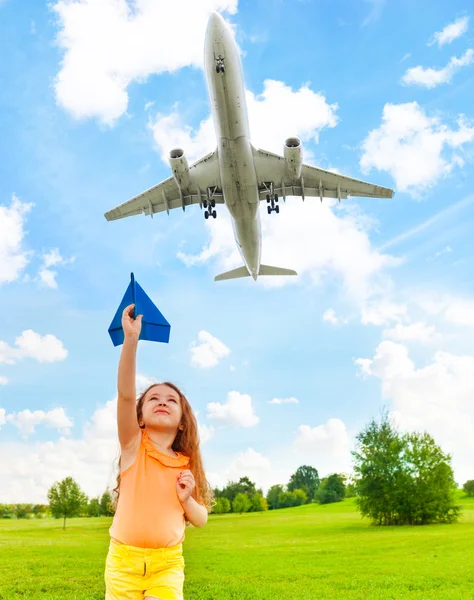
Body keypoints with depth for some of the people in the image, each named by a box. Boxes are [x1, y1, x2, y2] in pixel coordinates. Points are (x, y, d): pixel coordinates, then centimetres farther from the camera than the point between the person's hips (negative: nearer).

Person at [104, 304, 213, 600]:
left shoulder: (186, 464, 1)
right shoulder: (134, 446, -6)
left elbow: (201, 519, 9)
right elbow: (125, 395, -24)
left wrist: (186, 499, -13)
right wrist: (131, 339, -36)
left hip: (167, 562, 1)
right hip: (124, 558, -1)